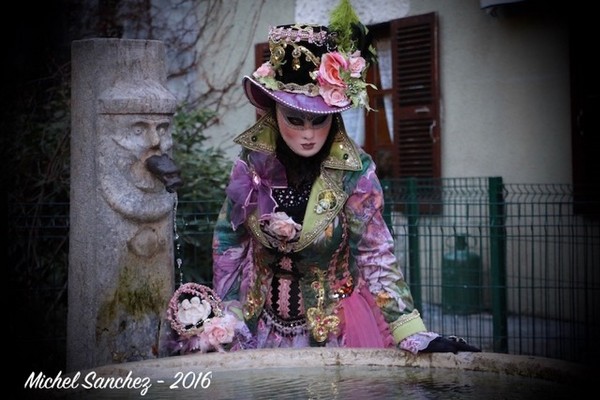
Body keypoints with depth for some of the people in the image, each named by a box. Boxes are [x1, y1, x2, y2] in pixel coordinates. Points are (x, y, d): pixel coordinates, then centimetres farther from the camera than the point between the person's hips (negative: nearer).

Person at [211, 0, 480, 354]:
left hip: (333, 328, -2)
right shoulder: (253, 162, -11)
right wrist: (226, 322, -3)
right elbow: (229, 242, 0)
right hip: (261, 327, 2)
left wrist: (414, 335, -23)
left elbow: (376, 258, -15)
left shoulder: (354, 171, -17)